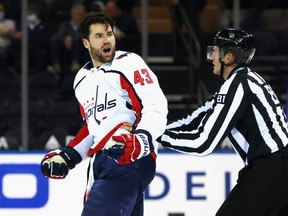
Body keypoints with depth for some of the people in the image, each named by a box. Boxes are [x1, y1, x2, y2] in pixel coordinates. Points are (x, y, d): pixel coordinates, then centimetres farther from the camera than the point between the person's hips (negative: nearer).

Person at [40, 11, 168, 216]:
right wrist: (66, 156, 18)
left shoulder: (128, 64, -4)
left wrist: (140, 140, -29)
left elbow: (156, 107, -14)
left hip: (133, 159, -8)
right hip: (102, 164, 9)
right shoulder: (82, 80, 20)